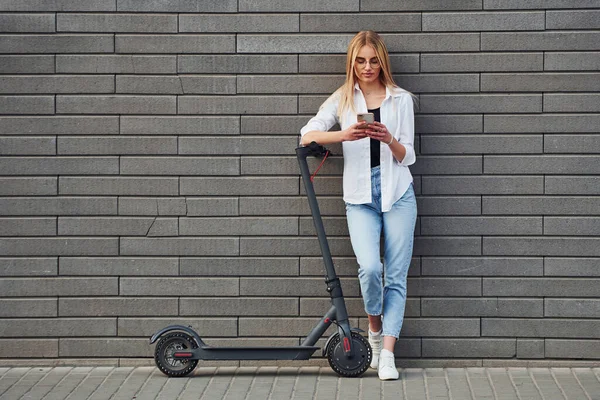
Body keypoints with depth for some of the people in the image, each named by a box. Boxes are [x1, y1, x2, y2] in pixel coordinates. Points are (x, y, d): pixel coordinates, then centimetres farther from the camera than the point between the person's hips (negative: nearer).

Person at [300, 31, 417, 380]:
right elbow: (307, 135, -1)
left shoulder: (400, 99, 10)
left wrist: (390, 140, -14)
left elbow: (407, 157, 7)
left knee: (396, 276, -4)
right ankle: (375, 329, 8)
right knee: (370, 267, -19)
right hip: (360, 197, -1)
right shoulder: (343, 99, 10)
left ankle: (387, 354, -2)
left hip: (397, 194, 1)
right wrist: (344, 135, -17)